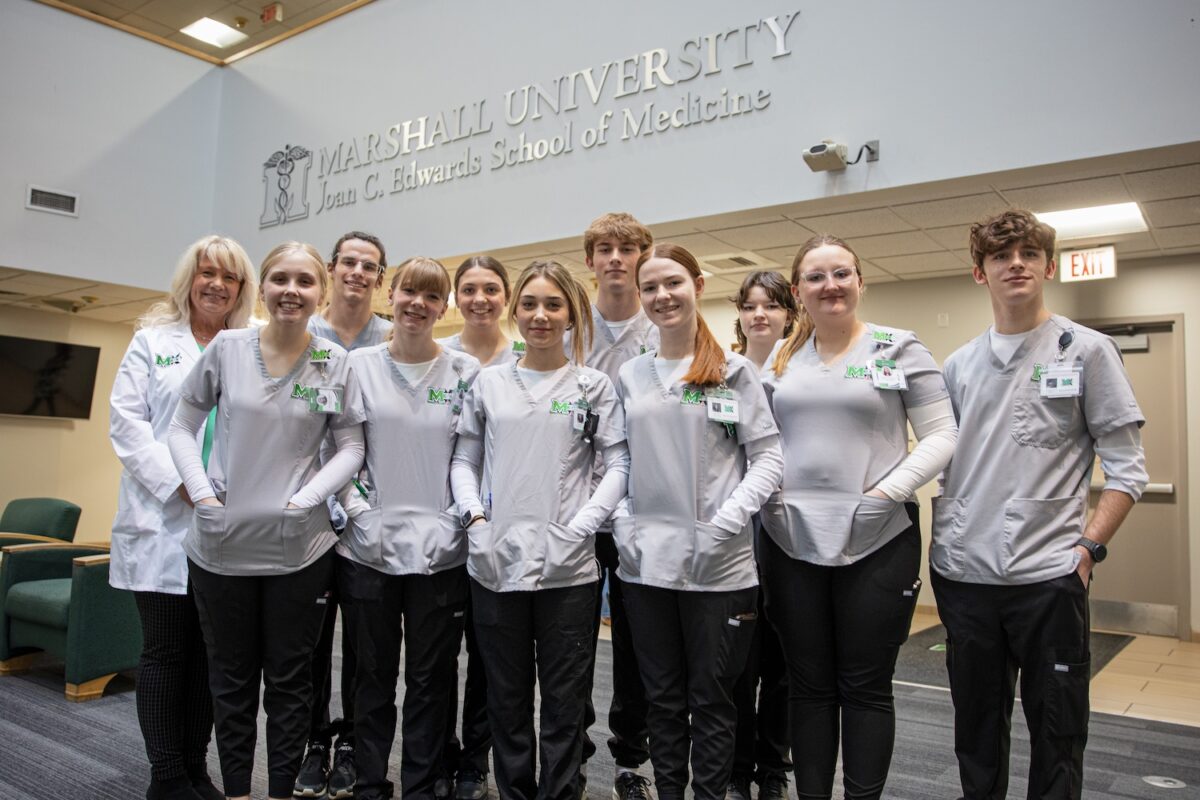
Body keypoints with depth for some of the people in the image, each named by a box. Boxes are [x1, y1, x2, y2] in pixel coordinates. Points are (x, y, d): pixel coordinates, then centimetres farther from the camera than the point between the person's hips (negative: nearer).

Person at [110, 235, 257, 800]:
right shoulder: (153, 340, 8)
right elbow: (126, 420, -1)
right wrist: (181, 482, -13)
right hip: (163, 523, -1)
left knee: (210, 653, 9)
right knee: (165, 651, 3)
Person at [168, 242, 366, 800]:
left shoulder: (336, 363, -3)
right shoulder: (227, 347, -1)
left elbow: (351, 446, 0)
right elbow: (182, 427, 5)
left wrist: (307, 499, -13)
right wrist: (202, 494, -8)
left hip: (299, 546, -1)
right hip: (221, 544, 1)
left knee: (289, 679, 11)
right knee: (231, 679, 15)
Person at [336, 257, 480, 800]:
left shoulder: (466, 371, 2)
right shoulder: (358, 365, 5)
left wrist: (464, 515, -7)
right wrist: (356, 510, -5)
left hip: (441, 550, 0)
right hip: (368, 546, 1)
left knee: (430, 679, 9)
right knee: (373, 676, 12)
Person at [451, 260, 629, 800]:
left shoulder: (594, 386, 4)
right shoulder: (488, 383, 9)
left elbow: (617, 465, 0)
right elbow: (464, 460, 11)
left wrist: (581, 526, -11)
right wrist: (474, 515, -5)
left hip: (567, 567, -2)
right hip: (494, 563, 2)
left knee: (564, 699, 7)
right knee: (506, 696, 13)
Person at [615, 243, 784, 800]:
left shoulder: (733, 371, -1)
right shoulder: (630, 375, 9)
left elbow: (768, 456, -3)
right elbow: (616, 460, 12)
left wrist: (727, 521, -15)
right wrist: (621, 524, -1)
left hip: (718, 565, -3)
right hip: (645, 563, 3)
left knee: (711, 697, 9)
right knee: (662, 697, 14)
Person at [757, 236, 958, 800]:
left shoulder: (900, 349, 1)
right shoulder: (777, 358, 10)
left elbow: (940, 436, -2)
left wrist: (889, 491, -13)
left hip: (877, 541, -3)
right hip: (791, 541, 3)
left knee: (866, 686, 7)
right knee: (808, 685, 12)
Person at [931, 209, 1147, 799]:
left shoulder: (1087, 350, 0)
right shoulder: (959, 365, 9)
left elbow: (1126, 468, -1)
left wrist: (1088, 548, -9)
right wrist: (941, 547, 5)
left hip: (1049, 575, -3)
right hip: (964, 574, 3)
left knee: (1057, 731, 9)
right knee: (975, 729, 16)